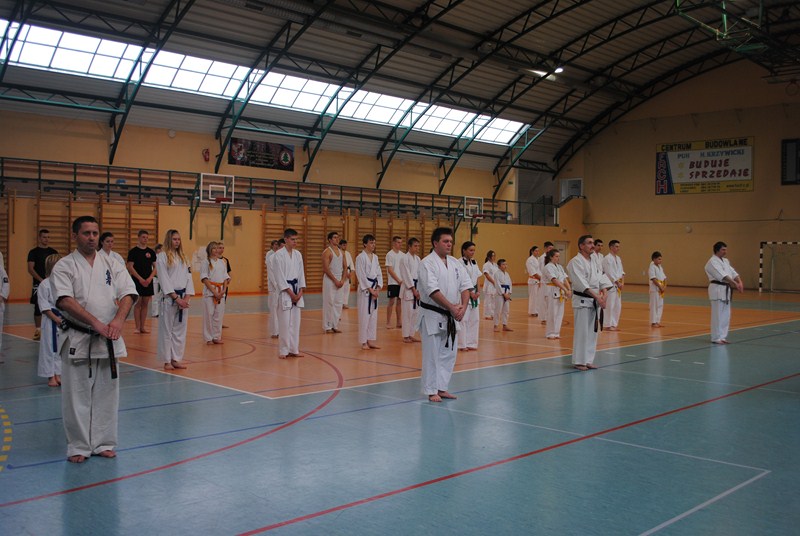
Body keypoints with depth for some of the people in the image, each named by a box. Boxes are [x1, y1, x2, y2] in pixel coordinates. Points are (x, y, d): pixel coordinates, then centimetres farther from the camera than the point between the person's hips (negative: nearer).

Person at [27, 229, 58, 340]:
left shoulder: (53, 252, 9)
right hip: (39, 285, -3)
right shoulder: (33, 252, -2)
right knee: (38, 308, 1)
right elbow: (30, 269, -9)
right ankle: (38, 331, 10)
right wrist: (41, 280, -18)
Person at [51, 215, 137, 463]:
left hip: (108, 339, 3)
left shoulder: (112, 265, 8)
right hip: (77, 340, -3)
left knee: (106, 394, 10)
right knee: (76, 396, 2)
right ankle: (78, 447, 15)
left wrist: (118, 319, -19)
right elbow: (65, 301, -16)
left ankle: (103, 443, 22)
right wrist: (96, 323, -25)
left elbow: (128, 293, 0)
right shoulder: (64, 266, -3)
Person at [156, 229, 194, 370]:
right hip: (169, 298, -6)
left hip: (183, 298, 6)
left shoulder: (183, 258, 15)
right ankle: (167, 361, 6)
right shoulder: (162, 257, -4)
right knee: (167, 330, -2)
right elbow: (164, 280, -10)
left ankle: (176, 359, 17)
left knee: (180, 329, 9)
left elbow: (188, 278, 10)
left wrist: (186, 297, -4)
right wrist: (176, 298, -14)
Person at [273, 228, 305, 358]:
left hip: (297, 291, 6)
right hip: (285, 291, -6)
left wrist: (300, 292, -1)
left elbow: (301, 273, 10)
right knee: (285, 322, -6)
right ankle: (283, 350, 3)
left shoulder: (298, 254, 9)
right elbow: (280, 276, -11)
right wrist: (290, 293, -13)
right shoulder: (279, 255, -8)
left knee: (295, 321, 7)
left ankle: (294, 349, 15)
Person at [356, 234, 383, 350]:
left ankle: (371, 340, 17)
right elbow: (361, 276, -13)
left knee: (373, 315, 9)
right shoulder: (360, 257, -9)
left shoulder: (375, 257, 11)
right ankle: (363, 342, 2)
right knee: (364, 315, -6)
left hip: (375, 289, 7)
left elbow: (379, 274, 11)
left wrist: (378, 289, -2)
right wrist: (370, 289, -15)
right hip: (365, 289, -7)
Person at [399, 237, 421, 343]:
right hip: (408, 288, -7)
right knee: (408, 312, -6)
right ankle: (406, 336, 2)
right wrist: (413, 289, -14)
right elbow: (407, 276, -13)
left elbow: (419, 274, 11)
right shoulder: (405, 258, -10)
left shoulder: (417, 259, 12)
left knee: (415, 312, 9)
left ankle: (411, 334, 19)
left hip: (417, 288, 7)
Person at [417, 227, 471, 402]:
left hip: (451, 317, 7)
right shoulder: (427, 263, -13)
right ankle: (431, 391, 10)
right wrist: (451, 307, -22)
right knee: (432, 354, 0)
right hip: (433, 315, -7)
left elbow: (465, 286, 4)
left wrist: (463, 307, -12)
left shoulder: (455, 263, 9)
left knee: (449, 353, 12)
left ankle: (442, 388, 24)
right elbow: (433, 290, -21)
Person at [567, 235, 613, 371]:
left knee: (593, 331, 11)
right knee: (581, 332, -6)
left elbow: (602, 279, 8)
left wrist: (603, 293, -11)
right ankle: (578, 361, 3)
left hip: (595, 301, 8)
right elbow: (581, 283, -21)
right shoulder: (575, 262, -12)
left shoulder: (594, 262, 14)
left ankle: (588, 360, 20)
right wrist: (597, 296, -25)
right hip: (582, 301, -8)